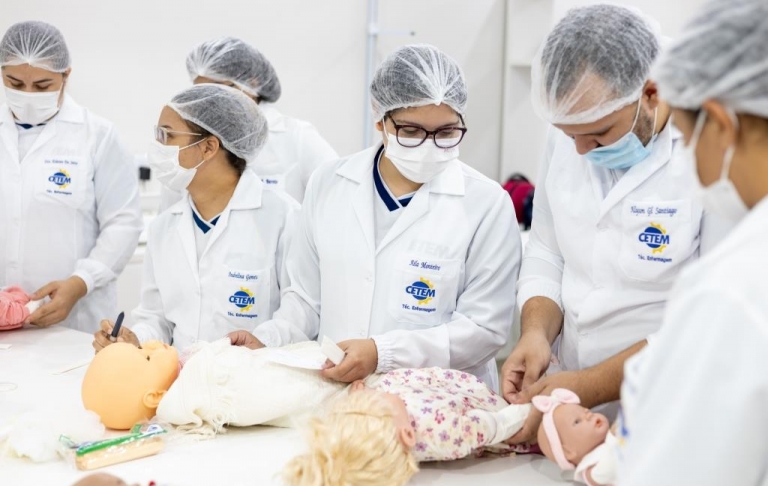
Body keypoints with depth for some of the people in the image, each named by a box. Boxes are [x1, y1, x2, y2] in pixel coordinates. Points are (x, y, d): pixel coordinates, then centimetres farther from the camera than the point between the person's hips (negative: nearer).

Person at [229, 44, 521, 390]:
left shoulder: (487, 203, -6)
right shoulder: (327, 185, 5)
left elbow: (485, 327, -7)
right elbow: (307, 297, 13)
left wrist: (383, 353, -17)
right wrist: (267, 340, -5)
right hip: (335, 396, 3)